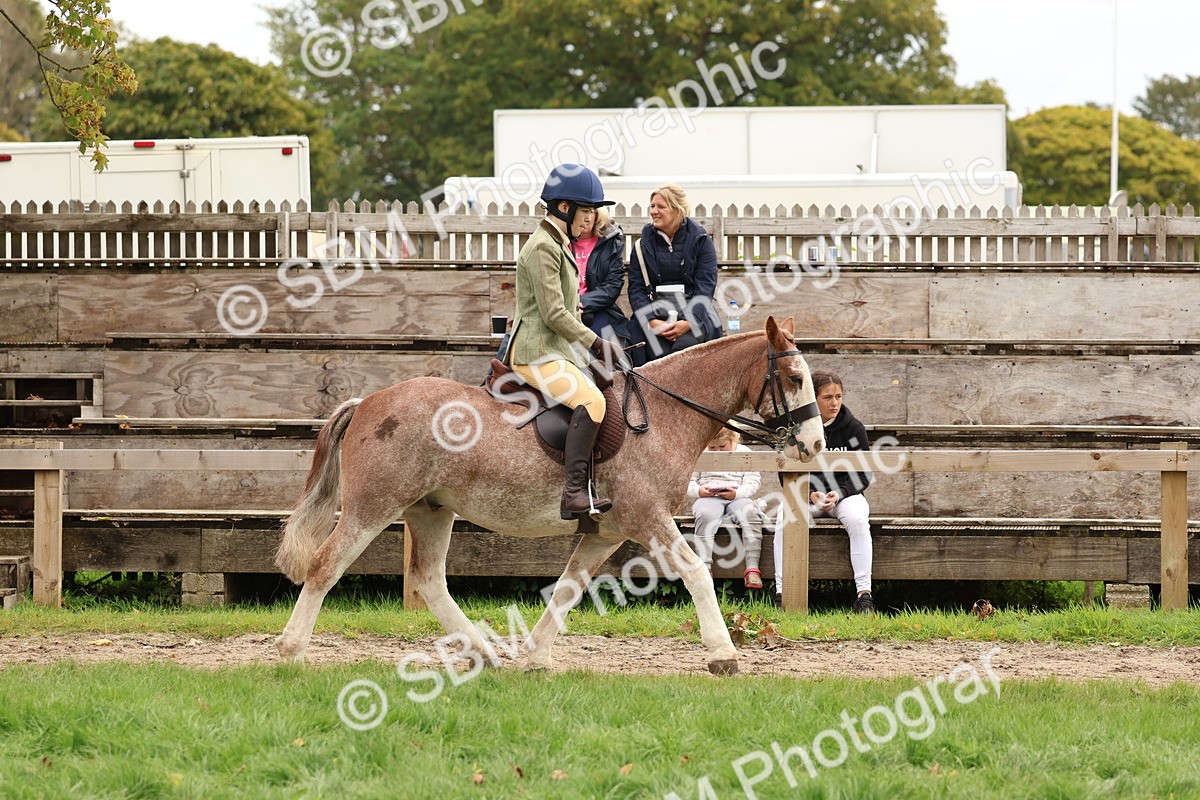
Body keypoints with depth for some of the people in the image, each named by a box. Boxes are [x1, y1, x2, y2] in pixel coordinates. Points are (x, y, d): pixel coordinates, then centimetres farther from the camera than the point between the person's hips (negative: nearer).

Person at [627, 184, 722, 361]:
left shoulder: (700, 240, 5)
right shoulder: (644, 244, 10)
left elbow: (705, 287, -2)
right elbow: (636, 288, 5)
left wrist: (688, 322, -17)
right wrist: (652, 321, -13)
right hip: (655, 312, 1)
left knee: (685, 345, -30)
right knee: (659, 352, -26)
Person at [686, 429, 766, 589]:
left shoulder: (744, 453, 9)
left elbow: (753, 482, 2)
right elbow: (689, 483, 11)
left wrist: (736, 493, -16)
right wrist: (699, 491, -12)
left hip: (737, 498, 0)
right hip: (708, 498, 0)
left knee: (750, 513, -34)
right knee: (705, 515, -37)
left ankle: (752, 569, -38)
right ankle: (704, 568, -44)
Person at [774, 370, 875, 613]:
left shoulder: (853, 428, -1)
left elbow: (863, 475, 0)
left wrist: (838, 494, -17)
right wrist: (810, 494, -18)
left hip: (845, 493, 0)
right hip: (806, 494, 0)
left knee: (857, 520, -34)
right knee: (785, 519, -32)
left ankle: (864, 594, -34)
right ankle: (782, 593, -31)